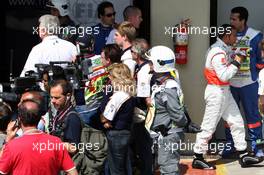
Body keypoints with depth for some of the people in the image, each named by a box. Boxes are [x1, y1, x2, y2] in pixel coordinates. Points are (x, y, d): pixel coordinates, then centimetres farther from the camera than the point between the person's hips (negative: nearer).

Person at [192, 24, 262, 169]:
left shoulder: (222, 49, 11)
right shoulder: (217, 53, -21)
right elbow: (224, 76, -25)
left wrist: (235, 60, 3)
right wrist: (236, 62, -17)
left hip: (224, 92, 10)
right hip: (216, 92, -10)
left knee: (237, 122, 9)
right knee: (209, 126, -2)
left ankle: (243, 156, 14)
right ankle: (198, 159, 7)